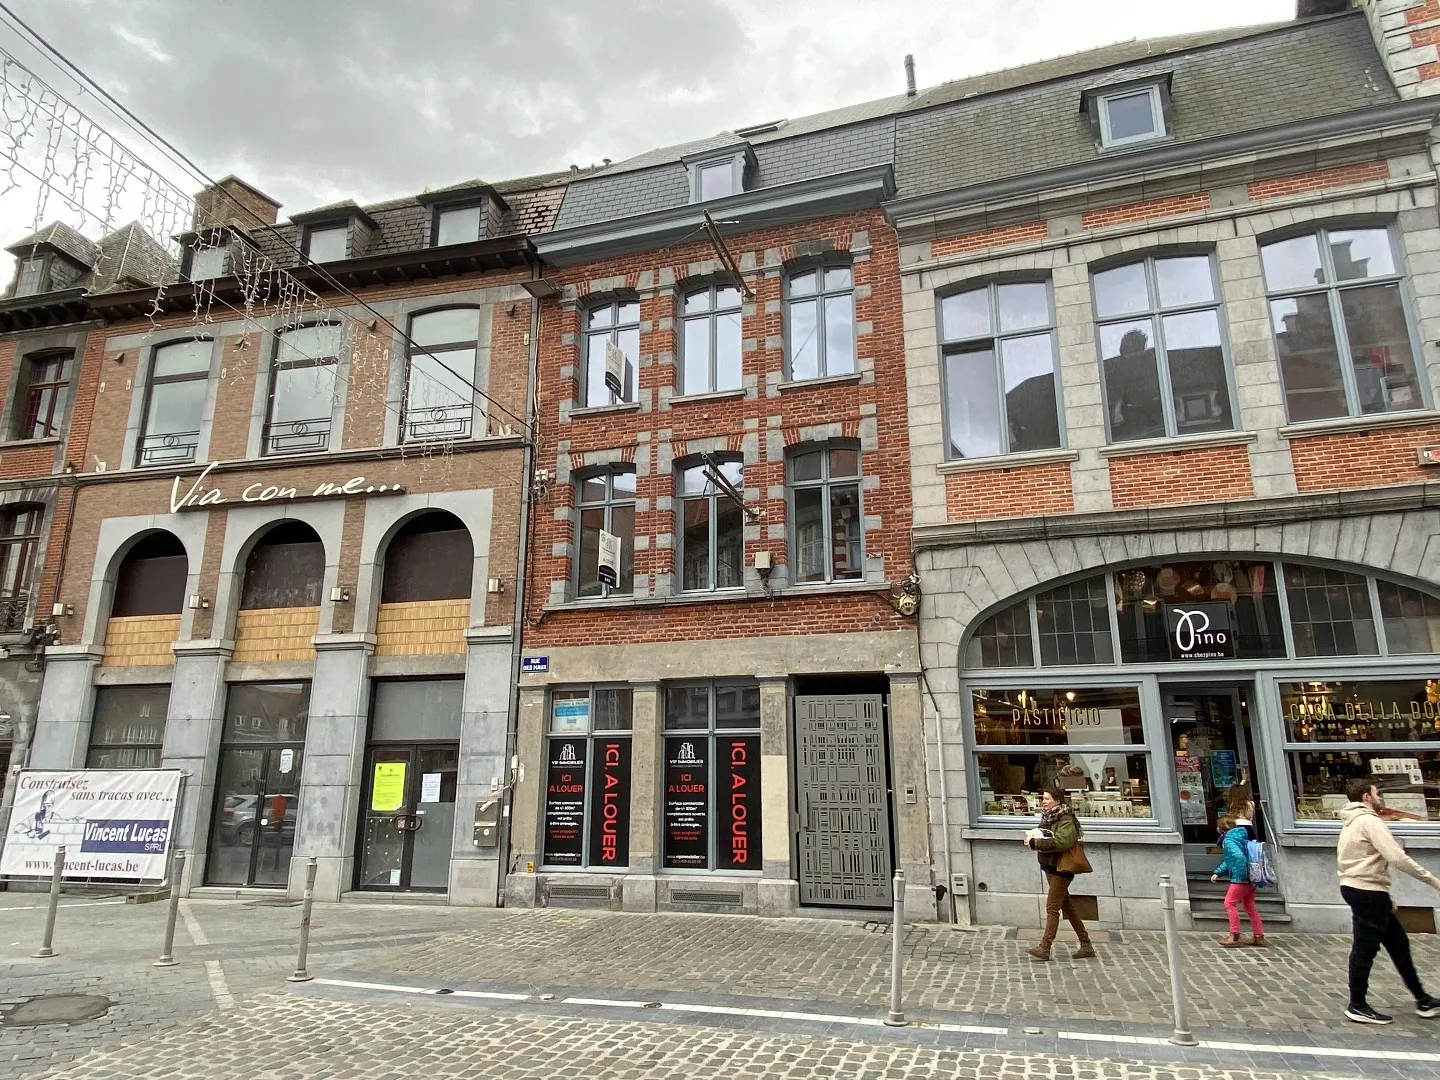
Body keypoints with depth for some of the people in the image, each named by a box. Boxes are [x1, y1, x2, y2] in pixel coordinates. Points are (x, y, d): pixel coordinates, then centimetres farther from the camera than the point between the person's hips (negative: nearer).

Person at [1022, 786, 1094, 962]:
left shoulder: (1066, 821, -18)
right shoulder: (1048, 817, 8)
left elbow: (1061, 842, -31)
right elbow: (1041, 836, 15)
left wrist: (1035, 843, -28)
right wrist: (1031, 838, -8)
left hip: (1061, 869, -9)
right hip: (1050, 867, 9)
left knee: (1052, 907, -7)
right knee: (1067, 906, 15)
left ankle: (1045, 948, -4)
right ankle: (1086, 945, 24)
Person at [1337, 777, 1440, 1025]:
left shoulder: (1352, 822, 17)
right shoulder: (1369, 821, -15)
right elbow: (1397, 857, -23)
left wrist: (1383, 895, 20)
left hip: (1357, 888, 10)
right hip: (1368, 892, -10)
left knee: (1398, 943, 18)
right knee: (1365, 949, -1)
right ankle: (1357, 1006, 7)